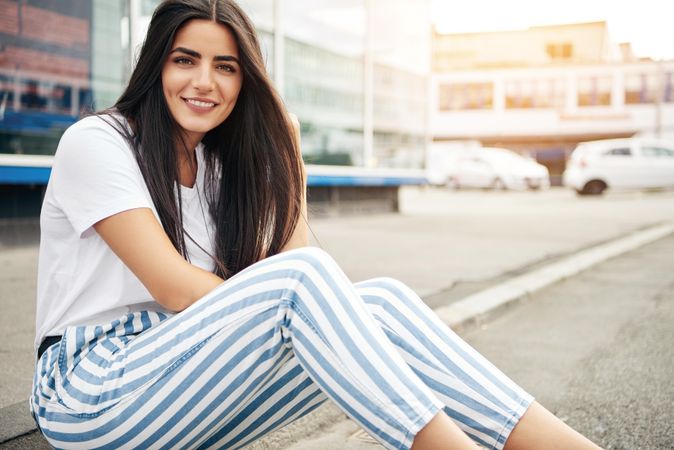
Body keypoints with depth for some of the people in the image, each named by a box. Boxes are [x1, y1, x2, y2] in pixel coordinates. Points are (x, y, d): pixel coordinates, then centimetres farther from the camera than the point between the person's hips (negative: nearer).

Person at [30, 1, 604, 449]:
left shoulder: (220, 162, 11)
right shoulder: (95, 142, -8)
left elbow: (294, 257, -1)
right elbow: (175, 288, -19)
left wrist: (290, 156, -5)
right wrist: (275, 304, -16)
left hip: (187, 369, 6)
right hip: (88, 394, -5)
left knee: (380, 301, -19)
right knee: (302, 277, -31)